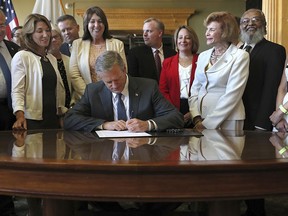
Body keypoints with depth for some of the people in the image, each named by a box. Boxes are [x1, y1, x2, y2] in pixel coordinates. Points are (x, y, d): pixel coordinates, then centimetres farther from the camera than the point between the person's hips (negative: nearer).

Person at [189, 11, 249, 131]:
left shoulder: (240, 56, -8)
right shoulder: (203, 56, 9)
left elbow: (232, 95, -15)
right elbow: (195, 88, 8)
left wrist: (208, 123, -17)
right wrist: (197, 118, -6)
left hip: (227, 120, -5)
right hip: (201, 118, 5)